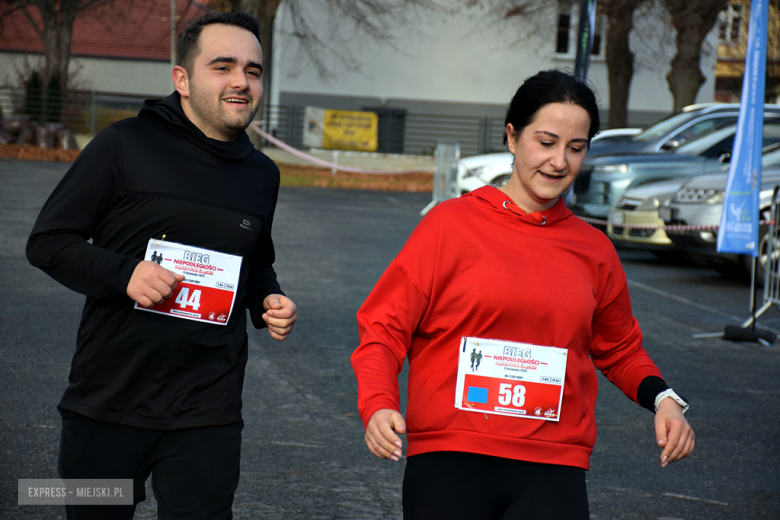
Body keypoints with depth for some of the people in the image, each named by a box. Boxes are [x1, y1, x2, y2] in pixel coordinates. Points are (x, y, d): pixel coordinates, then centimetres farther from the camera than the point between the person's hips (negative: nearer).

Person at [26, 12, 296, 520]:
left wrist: (270, 301, 5)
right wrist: (124, 273, -19)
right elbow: (48, 240, -3)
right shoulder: (126, 145, -5)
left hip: (207, 411, 3)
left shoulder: (262, 175, 10)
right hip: (107, 398, -2)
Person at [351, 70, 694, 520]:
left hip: (553, 470, 3)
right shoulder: (452, 224, 0)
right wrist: (379, 406, -17)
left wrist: (662, 398, 9)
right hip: (448, 464, -2)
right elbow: (384, 328, 0)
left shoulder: (594, 250, 11)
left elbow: (619, 348, 27)